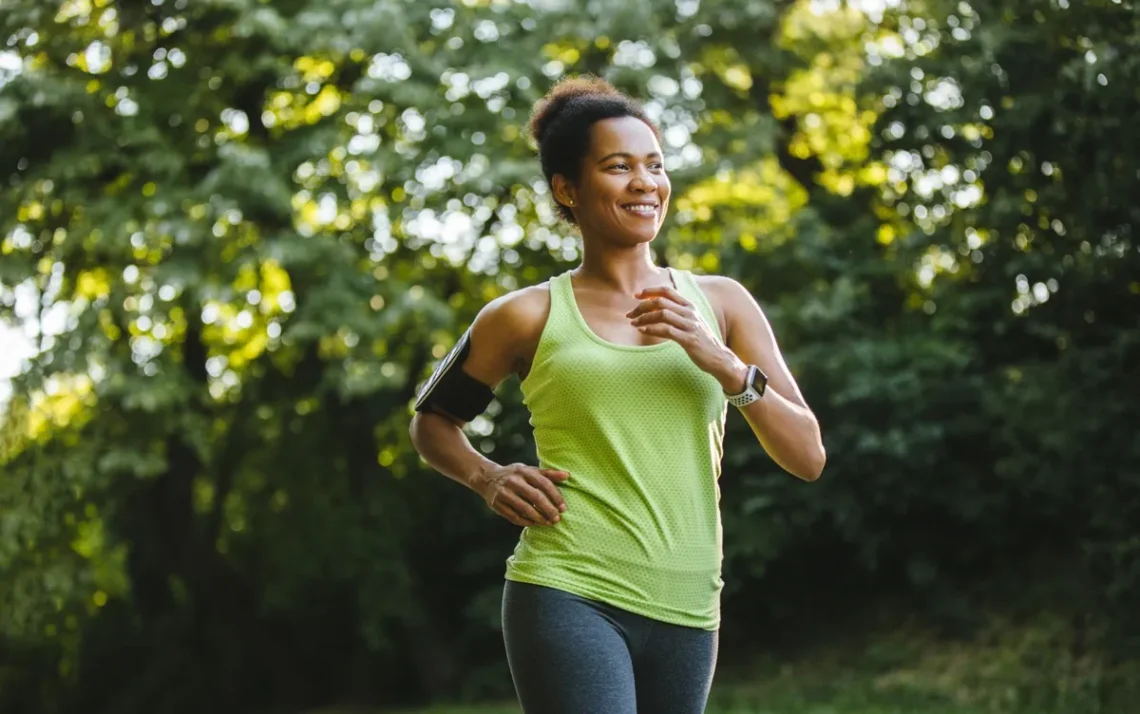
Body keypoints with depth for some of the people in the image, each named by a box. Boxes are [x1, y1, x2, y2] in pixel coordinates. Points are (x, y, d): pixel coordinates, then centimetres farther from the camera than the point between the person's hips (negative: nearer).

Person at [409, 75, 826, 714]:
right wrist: (488, 478, -1)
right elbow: (433, 422, 19)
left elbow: (808, 457, 4)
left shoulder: (721, 303, 9)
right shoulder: (530, 316, 4)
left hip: (686, 611, 4)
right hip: (568, 600, -3)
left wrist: (721, 362, -10)